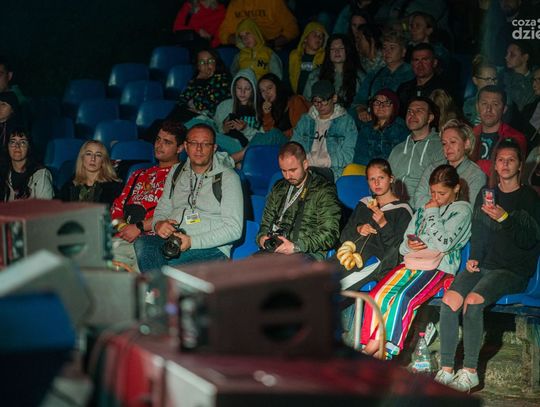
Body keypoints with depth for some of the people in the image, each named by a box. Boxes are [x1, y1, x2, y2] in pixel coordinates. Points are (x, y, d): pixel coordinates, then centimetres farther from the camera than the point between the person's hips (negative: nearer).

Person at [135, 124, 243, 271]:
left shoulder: (228, 177, 2)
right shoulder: (176, 172, 20)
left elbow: (234, 229, -6)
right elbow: (162, 210, 25)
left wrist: (192, 241, -16)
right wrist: (158, 224, -3)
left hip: (212, 249, -5)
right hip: (172, 242, 5)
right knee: (142, 243, -31)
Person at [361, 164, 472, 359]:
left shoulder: (462, 210, 5)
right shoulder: (424, 209, 24)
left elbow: (444, 244, -10)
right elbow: (403, 247, 23)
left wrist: (432, 213, -2)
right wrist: (409, 245, -2)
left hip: (438, 267, -6)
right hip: (411, 262, 6)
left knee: (403, 298, -31)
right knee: (378, 295, -22)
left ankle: (384, 353, -28)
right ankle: (370, 347, -24)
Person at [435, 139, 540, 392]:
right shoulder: (486, 195, 17)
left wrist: (504, 218, -20)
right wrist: (474, 258, 6)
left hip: (513, 271, -5)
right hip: (484, 265, 5)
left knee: (473, 301, -31)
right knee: (450, 299, -24)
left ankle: (470, 372, -22)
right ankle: (446, 370, -22)